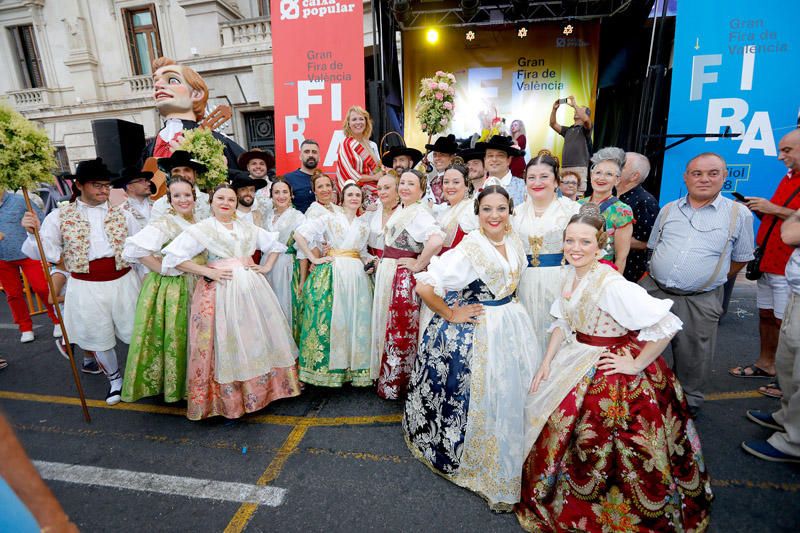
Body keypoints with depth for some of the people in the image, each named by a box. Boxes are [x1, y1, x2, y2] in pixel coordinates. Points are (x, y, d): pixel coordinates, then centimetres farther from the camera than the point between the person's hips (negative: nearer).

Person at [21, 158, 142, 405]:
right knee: (99, 339, 14)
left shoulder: (122, 214, 4)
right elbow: (43, 252, -1)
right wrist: (33, 233, -20)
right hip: (86, 287, 0)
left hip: (123, 282, 0)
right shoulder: (60, 216, 1)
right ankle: (114, 379, 38)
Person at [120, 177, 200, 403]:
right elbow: (135, 247, -26)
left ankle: (190, 384, 30)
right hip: (169, 289, -6)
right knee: (173, 337, 4)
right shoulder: (164, 224, -14)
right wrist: (163, 269, -19)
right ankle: (173, 387, 21)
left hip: (195, 287, 6)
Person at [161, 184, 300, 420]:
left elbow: (275, 245, 24)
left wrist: (267, 267, 9)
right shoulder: (200, 229, 1)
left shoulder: (248, 228, 14)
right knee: (225, 344, -1)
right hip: (220, 289, -4)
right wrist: (208, 271, -13)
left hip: (251, 288, 4)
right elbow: (174, 257, -7)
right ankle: (227, 399, 14)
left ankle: (262, 389, 25)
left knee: (256, 339, 9)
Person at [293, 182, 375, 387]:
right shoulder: (329, 218, 5)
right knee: (330, 317, -5)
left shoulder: (364, 226, 18)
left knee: (356, 319, 2)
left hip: (357, 275, 4)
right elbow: (299, 234, -2)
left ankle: (355, 367, 14)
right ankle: (326, 366, 8)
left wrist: (371, 260, 2)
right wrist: (314, 259, -7)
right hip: (332, 273, -4)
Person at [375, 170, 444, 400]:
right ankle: (387, 380, 31)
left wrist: (418, 265, -23)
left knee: (400, 331, 0)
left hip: (404, 277, -9)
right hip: (387, 275, 10)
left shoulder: (420, 213, -16)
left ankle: (397, 385, 17)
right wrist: (382, 260, 14)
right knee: (388, 326, 16)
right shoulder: (399, 210, 13)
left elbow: (436, 240, -34)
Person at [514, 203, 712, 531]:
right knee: (561, 429, 20)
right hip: (577, 364, 8)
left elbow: (666, 324, -30)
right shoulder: (571, 274, -3)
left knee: (599, 448, 9)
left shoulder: (612, 284, -27)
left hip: (611, 370, -7)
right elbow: (562, 321, 6)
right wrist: (548, 361, 0)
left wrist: (637, 365, -20)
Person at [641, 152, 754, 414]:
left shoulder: (739, 214, -1)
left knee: (691, 360, 11)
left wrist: (709, 280, 6)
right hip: (653, 291, 2)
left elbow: (739, 260, 6)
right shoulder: (667, 210, 8)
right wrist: (658, 276, 7)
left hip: (699, 302, -2)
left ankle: (688, 404, 35)